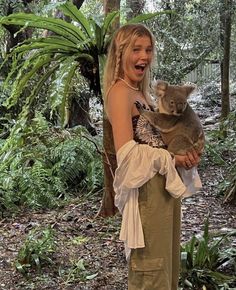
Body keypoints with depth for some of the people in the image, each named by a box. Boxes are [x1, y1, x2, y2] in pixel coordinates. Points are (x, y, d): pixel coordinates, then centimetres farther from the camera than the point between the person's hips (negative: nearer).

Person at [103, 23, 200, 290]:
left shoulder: (140, 92, 16)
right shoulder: (120, 91, -13)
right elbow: (127, 152, -23)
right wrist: (173, 160, -15)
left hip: (163, 186, 9)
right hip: (147, 190, -9)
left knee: (167, 261, 19)